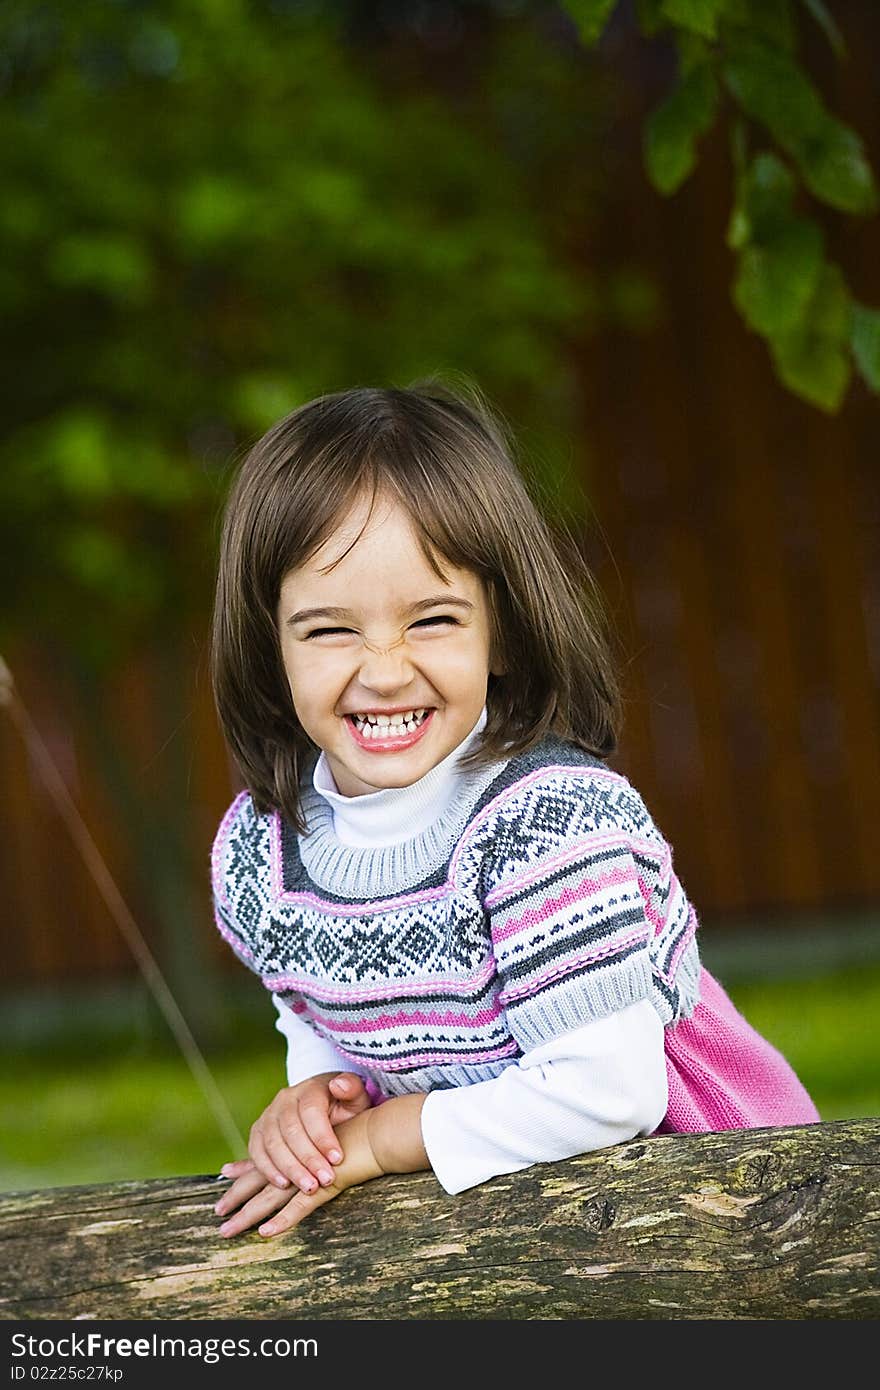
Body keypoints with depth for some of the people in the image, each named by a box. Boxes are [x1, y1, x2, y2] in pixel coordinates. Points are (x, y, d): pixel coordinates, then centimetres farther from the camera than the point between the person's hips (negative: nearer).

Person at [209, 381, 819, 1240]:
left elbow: (605, 1091, -26)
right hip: (471, 1203, 4)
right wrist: (316, 1100, -8)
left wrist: (377, 1139, -18)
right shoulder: (255, 852, -5)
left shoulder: (551, 817, -23)